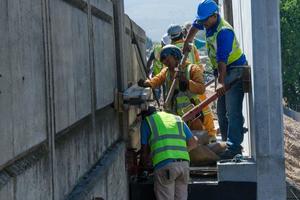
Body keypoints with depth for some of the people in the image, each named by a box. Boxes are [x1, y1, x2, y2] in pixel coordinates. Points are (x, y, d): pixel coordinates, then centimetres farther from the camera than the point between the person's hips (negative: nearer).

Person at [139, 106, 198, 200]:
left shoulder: (147, 121, 15)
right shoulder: (177, 119, 26)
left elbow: (145, 150, 16)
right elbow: (193, 142, 22)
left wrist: (141, 166, 34)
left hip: (164, 165, -4)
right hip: (184, 163, 4)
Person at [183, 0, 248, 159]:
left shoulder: (224, 31, -25)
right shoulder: (208, 24, 3)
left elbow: (222, 60, -32)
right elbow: (195, 26, 29)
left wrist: (221, 83, -37)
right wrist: (186, 43, 28)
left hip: (234, 70, -10)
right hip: (223, 72, 10)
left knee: (232, 111, -16)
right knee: (221, 111, 13)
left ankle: (234, 147, -20)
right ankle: (227, 142, 20)